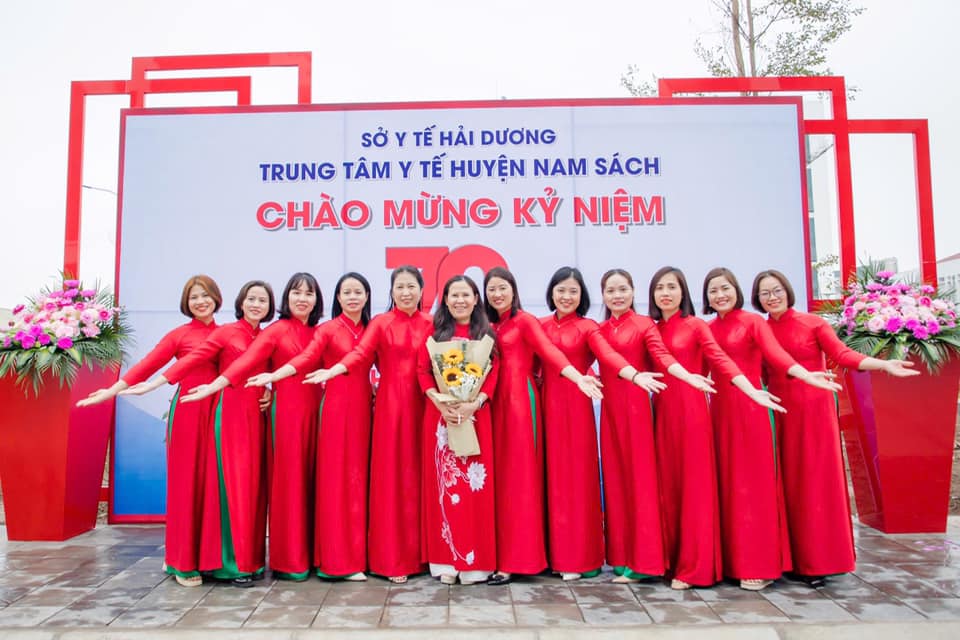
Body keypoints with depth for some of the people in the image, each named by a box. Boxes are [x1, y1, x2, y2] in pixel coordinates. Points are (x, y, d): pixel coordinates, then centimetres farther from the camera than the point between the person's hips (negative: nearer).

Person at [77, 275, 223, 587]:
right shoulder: (179, 335, 4)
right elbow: (147, 365, -4)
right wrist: (112, 391, -13)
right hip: (188, 412, -2)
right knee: (185, 482, 1)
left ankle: (208, 556, 18)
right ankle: (183, 561, 10)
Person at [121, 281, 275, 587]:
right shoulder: (225, 332, 0)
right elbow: (192, 360, -8)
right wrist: (152, 385, -16)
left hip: (257, 416, 4)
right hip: (231, 414, -4)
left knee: (255, 484, 5)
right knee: (234, 483, -5)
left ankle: (253, 558, 12)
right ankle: (234, 562, 1)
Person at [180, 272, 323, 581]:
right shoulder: (277, 329, 0)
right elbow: (247, 360, -12)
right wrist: (215, 385, -25)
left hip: (315, 410, 4)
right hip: (286, 410, -4)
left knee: (311, 480, 7)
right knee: (288, 480, 0)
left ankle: (310, 552, 17)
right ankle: (288, 560, 10)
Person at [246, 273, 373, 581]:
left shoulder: (370, 330, 12)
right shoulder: (328, 329, 0)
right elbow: (305, 359, -12)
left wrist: (377, 387, -2)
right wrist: (273, 376, -26)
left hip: (363, 408, 4)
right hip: (336, 407, -4)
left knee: (360, 477, 4)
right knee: (337, 479, -3)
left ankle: (360, 552, 14)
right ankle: (340, 559, 5)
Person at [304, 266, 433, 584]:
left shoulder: (430, 324, 9)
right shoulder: (380, 323, 3)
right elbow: (360, 354, -12)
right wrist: (331, 372, -29)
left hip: (422, 403, 2)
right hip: (391, 402, -2)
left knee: (420, 474, 4)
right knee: (391, 476, -1)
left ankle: (421, 551, 16)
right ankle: (393, 558, 9)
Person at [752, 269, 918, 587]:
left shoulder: (813, 323, 0)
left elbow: (842, 354, -9)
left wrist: (884, 364, -23)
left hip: (814, 408, -2)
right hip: (780, 411, 3)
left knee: (816, 480, -1)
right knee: (787, 481, 5)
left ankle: (816, 561, 7)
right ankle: (794, 558, 14)